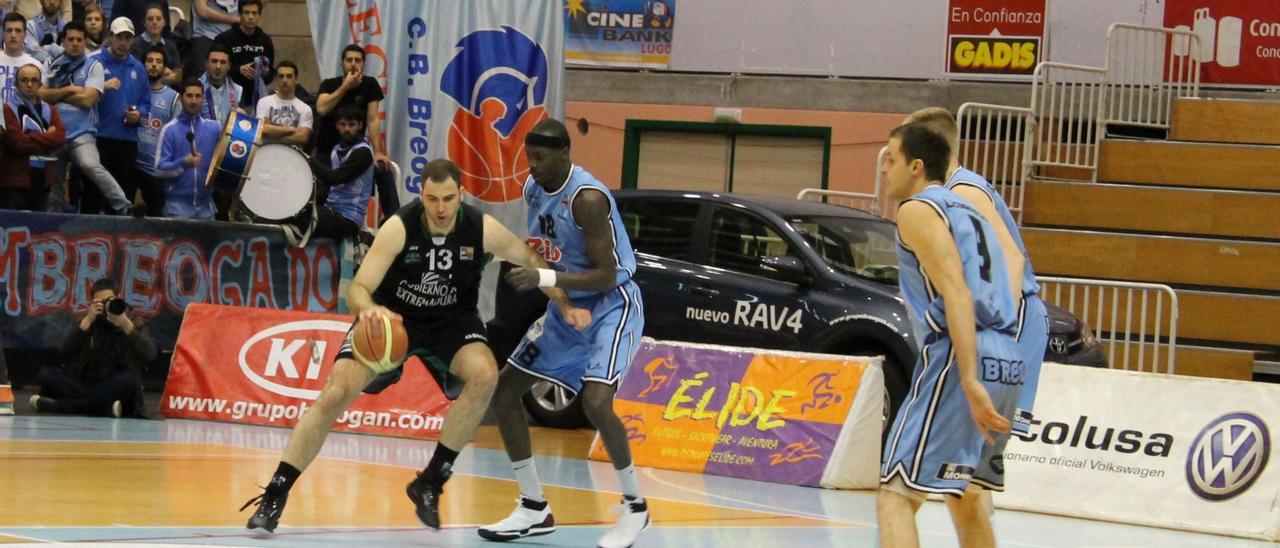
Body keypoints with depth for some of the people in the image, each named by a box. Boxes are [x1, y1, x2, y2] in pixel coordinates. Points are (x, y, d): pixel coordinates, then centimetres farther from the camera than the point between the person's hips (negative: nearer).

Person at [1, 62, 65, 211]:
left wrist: (31, 138, -10)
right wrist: (46, 138, -6)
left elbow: (60, 138, -1)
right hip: (15, 180, -5)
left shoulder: (49, 111, 16)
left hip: (42, 179, 5)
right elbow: (16, 142, -14)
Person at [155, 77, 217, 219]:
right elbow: (160, 168, -5)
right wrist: (183, 163, -21)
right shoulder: (170, 129, 0)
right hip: (178, 203, -3)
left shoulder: (214, 128, 9)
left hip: (205, 203, 3)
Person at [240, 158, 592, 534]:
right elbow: (358, 288, -27)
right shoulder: (399, 228, -25)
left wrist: (565, 305, -12)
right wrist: (367, 309, -51)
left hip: (452, 320, 2)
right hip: (391, 318, -1)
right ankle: (274, 495, -6)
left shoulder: (483, 229, -19)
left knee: (485, 375, -28)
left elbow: (530, 261, -1)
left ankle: (431, 483, -14)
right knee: (335, 394, -17)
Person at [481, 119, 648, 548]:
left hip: (610, 306, -9)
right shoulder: (534, 188, 0)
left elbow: (605, 276, -28)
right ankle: (534, 510, 15)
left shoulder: (588, 199, -26)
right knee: (503, 392, 6)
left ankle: (635, 506, -7)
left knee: (596, 403, -28)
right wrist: (525, 269, 0)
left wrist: (544, 279, -35)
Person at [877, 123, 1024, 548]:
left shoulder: (917, 210, -1)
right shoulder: (966, 210, 26)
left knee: (896, 495, -12)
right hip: (1008, 359, 9)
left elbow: (956, 293, -14)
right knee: (962, 491, 27)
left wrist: (970, 381, -22)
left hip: (959, 355, -9)